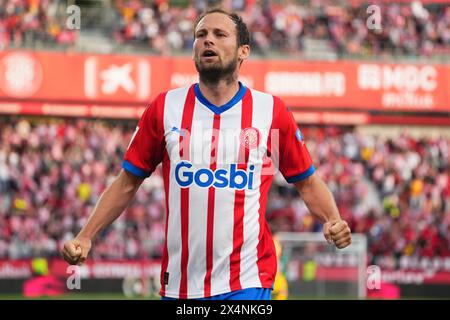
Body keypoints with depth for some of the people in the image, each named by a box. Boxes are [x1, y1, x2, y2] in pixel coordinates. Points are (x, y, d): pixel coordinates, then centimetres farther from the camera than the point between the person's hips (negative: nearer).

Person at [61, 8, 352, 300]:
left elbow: (307, 182, 11)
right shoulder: (165, 108, 5)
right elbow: (127, 183, 11)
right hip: (178, 285, 2)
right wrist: (85, 238, 2)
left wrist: (333, 221, -8)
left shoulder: (271, 110, 3)